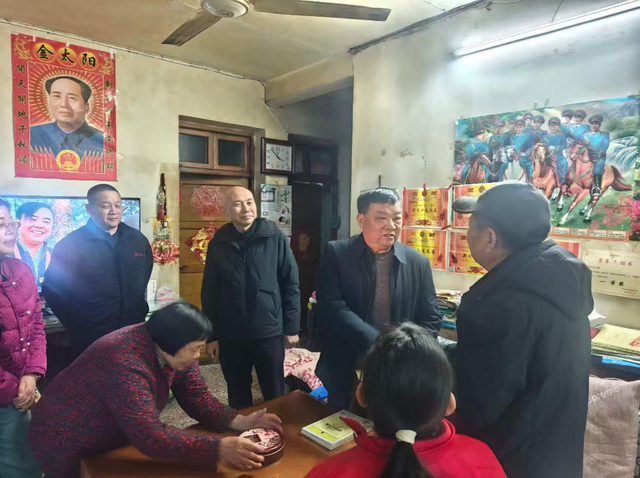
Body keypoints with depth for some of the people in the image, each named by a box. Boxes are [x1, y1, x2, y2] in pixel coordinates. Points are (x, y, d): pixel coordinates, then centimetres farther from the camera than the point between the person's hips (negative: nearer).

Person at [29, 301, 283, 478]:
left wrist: (240, 422, -24)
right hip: (68, 446, -7)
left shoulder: (173, 350, -12)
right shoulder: (127, 364, -37)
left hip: (112, 437, 7)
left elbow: (198, 400, -9)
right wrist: (220, 448, -42)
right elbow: (150, 437, -40)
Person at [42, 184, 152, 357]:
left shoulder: (138, 240, 4)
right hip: (91, 340, -4)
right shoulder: (71, 244, -9)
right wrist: (77, 326, -2)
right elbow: (52, 289, -4)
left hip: (134, 335, 4)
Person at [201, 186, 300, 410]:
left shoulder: (274, 237, -6)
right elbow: (209, 293, 4)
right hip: (230, 336, 2)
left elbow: (291, 284, -3)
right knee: (238, 398, 18)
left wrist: (291, 327, -3)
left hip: (269, 333, -2)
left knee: (276, 396, 13)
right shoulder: (218, 243, 0)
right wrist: (211, 335, 4)